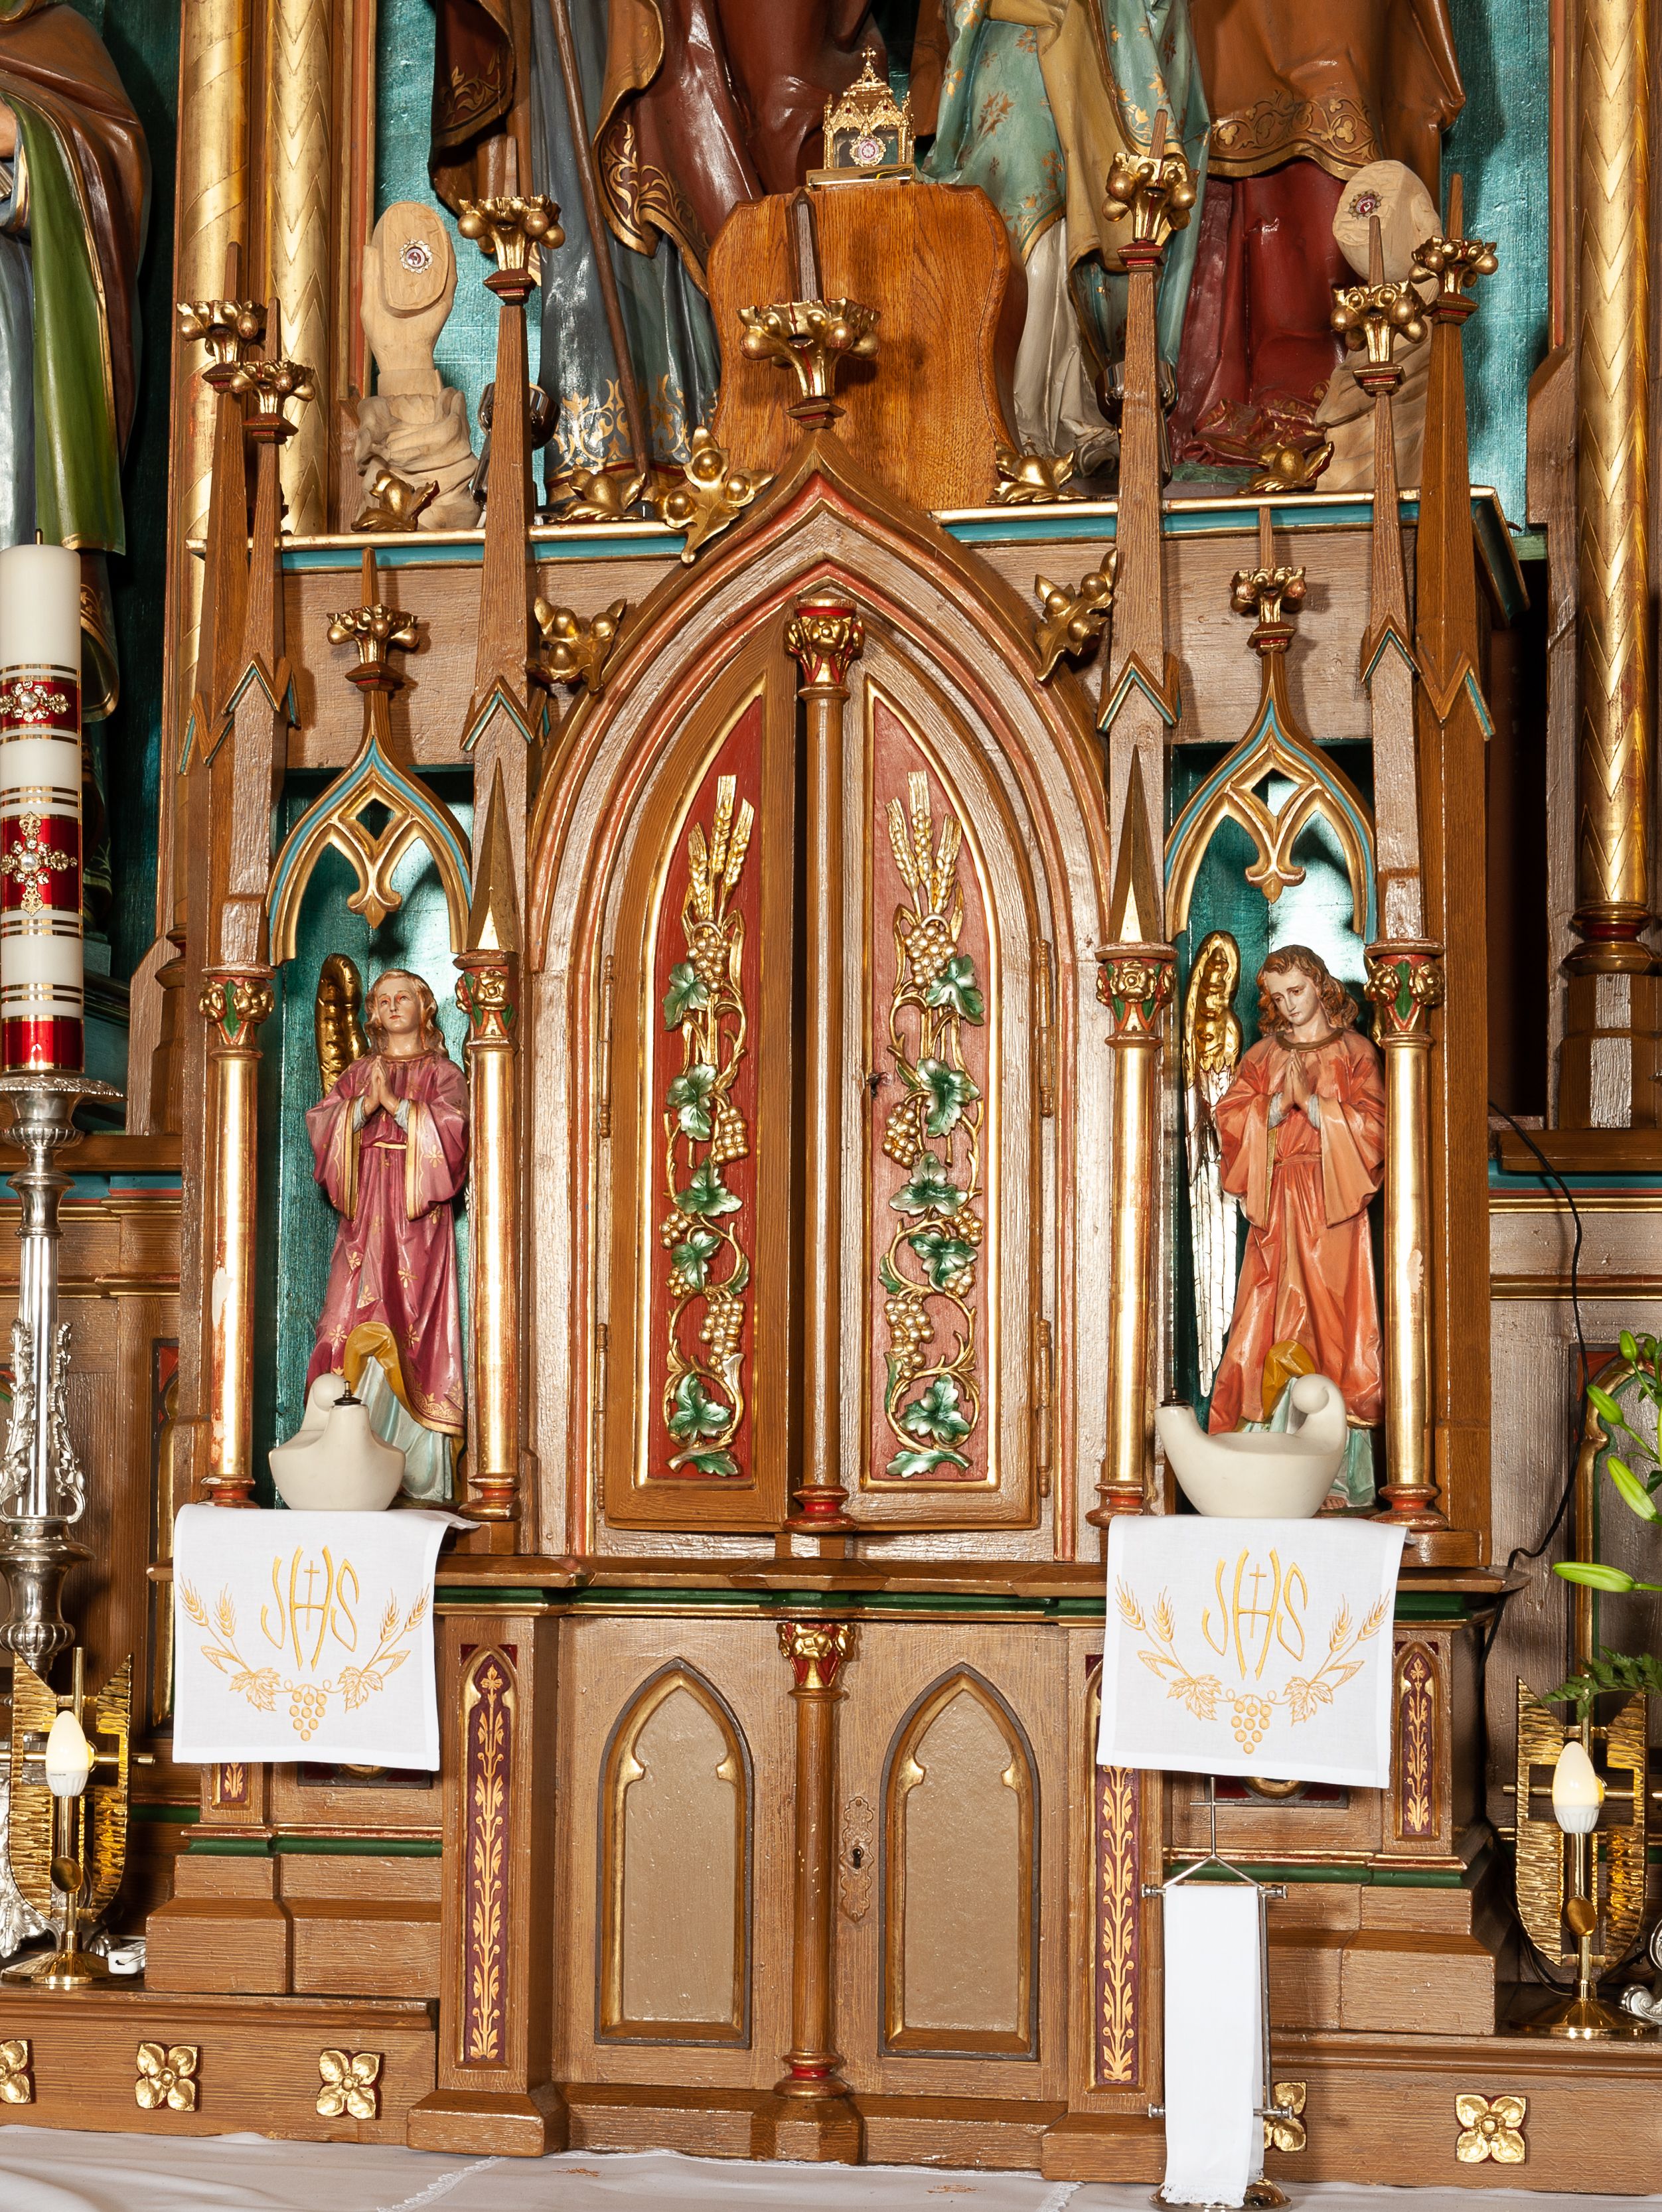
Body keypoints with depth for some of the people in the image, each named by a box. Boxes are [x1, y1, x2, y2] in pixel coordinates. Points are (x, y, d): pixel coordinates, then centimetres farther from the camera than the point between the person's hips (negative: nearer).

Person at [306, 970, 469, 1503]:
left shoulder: (443, 1074, 9)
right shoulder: (357, 1074, 19)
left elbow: (452, 1130, -8)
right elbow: (321, 1127, 6)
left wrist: (395, 1103, -14)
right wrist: (364, 1106, -10)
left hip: (417, 1218, -3)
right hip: (364, 1215, 3)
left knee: (409, 1328, -10)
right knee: (354, 1324, -7)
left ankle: (417, 1471, -10)